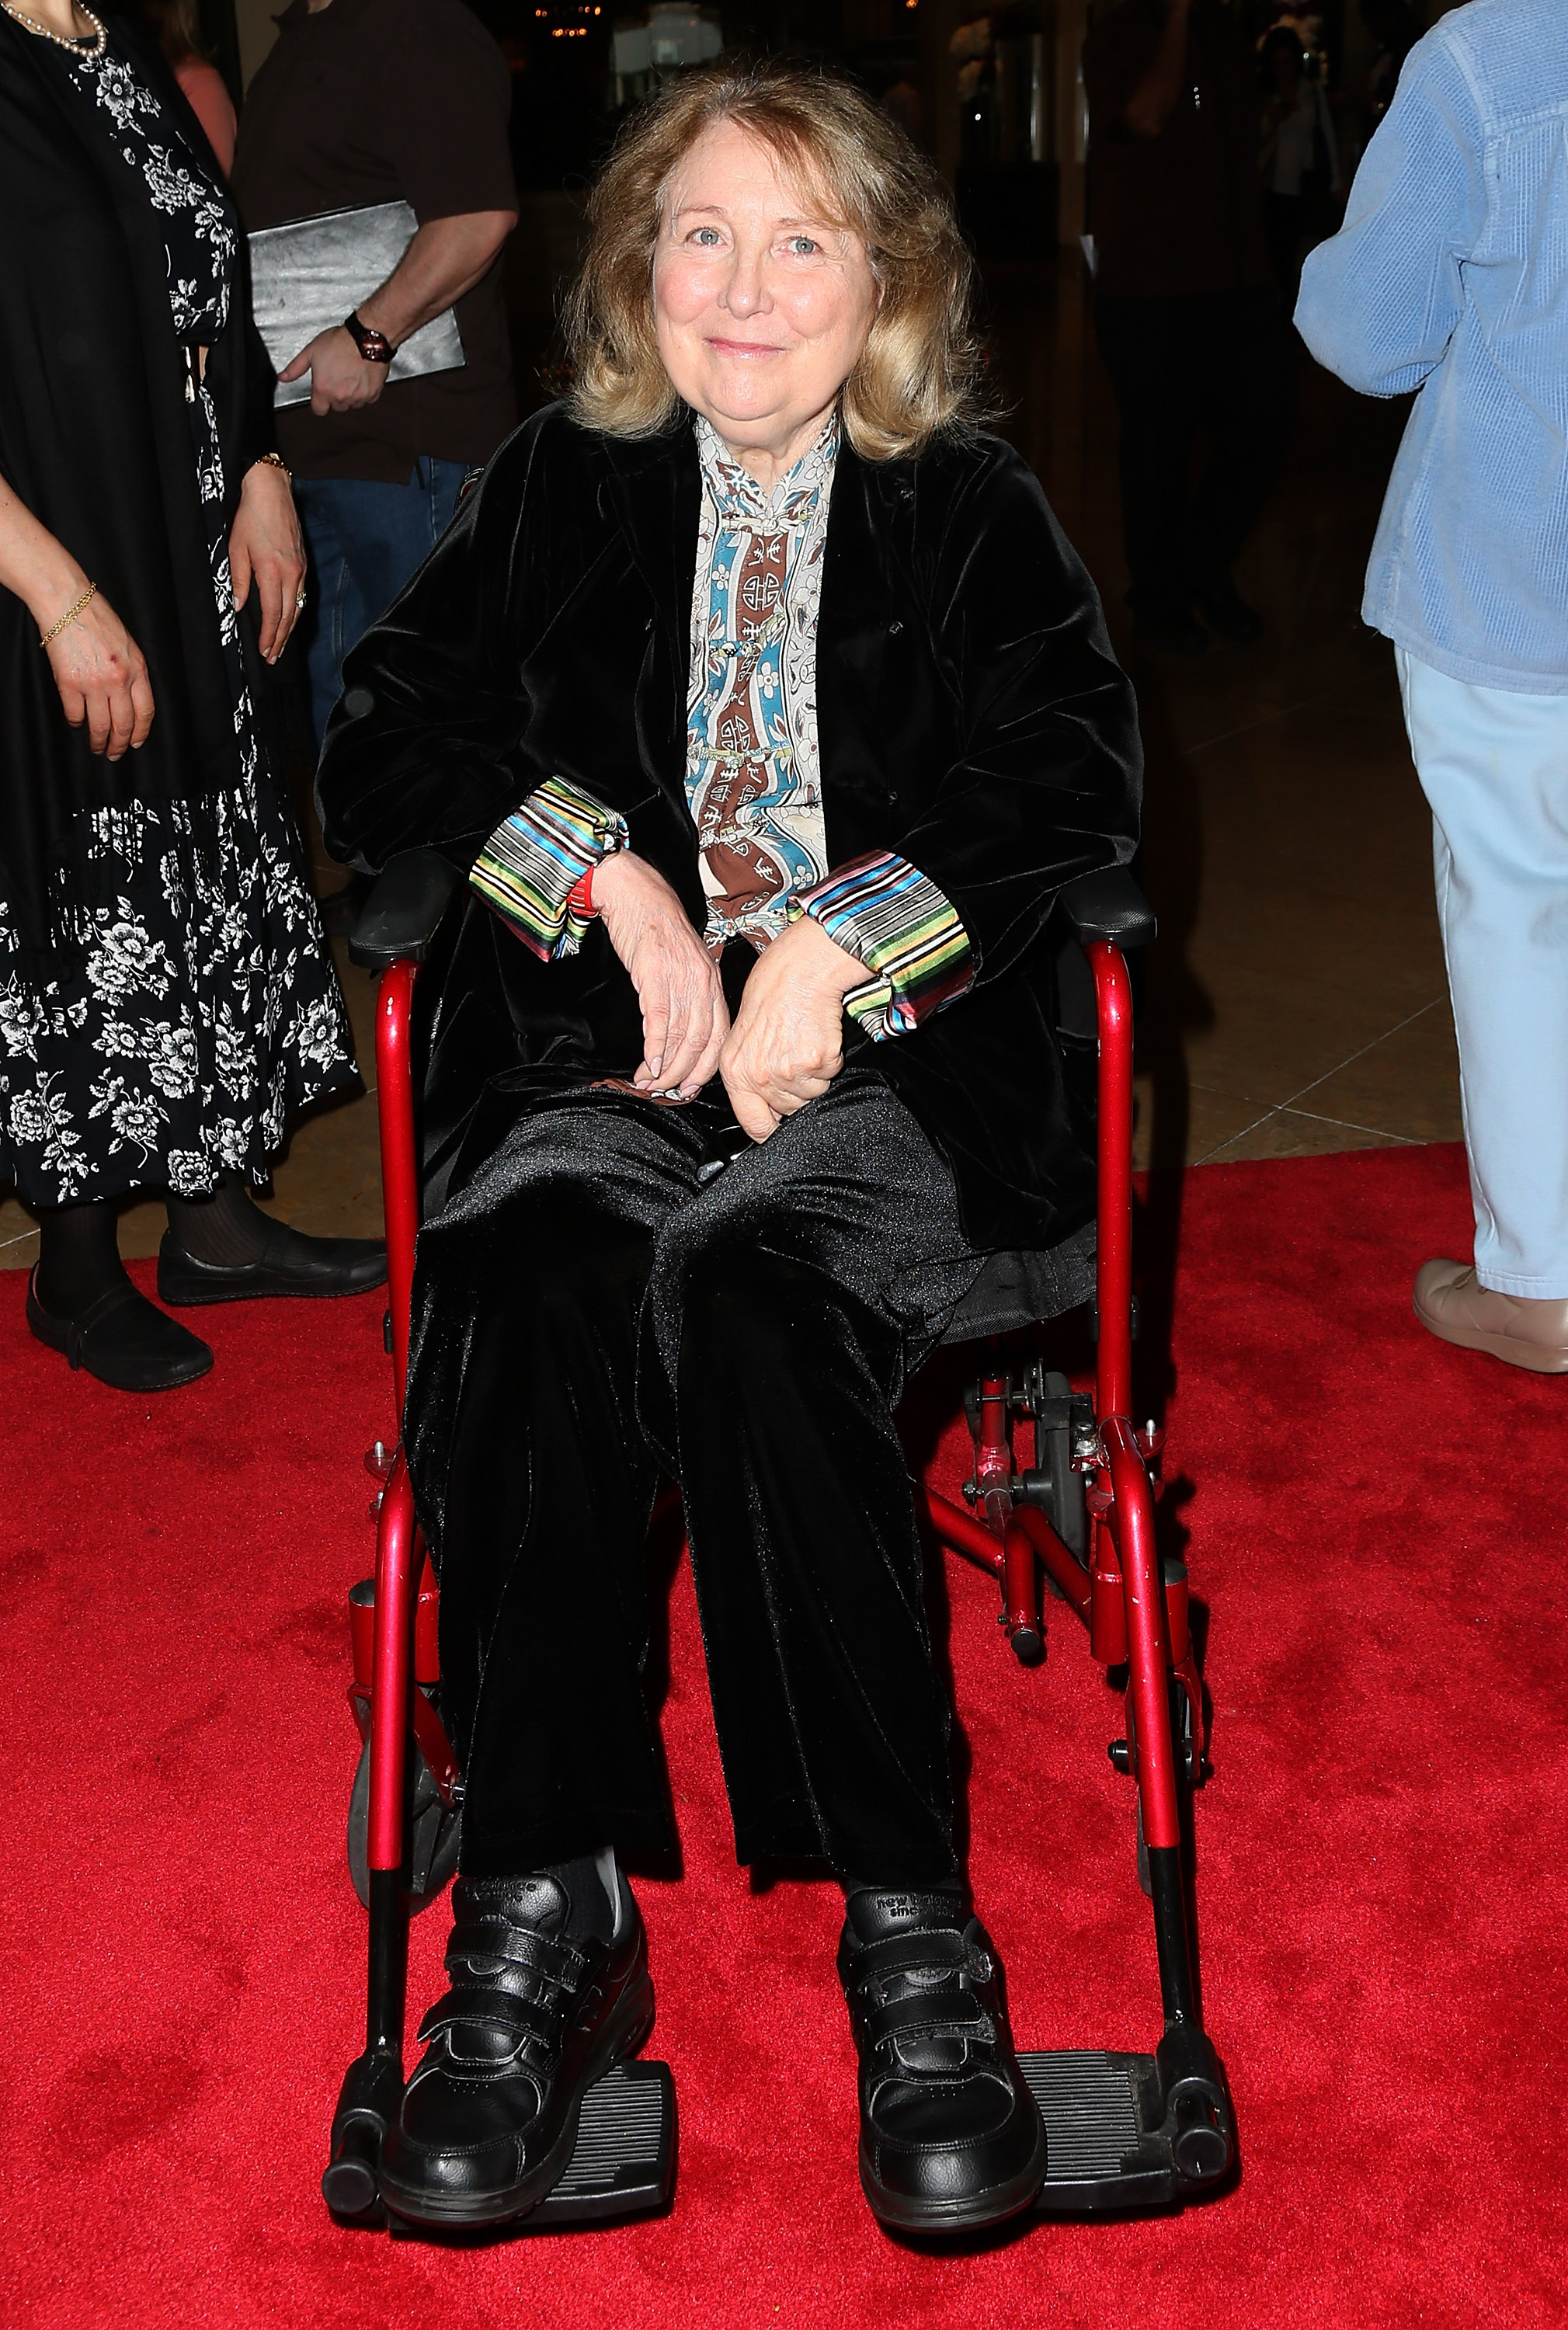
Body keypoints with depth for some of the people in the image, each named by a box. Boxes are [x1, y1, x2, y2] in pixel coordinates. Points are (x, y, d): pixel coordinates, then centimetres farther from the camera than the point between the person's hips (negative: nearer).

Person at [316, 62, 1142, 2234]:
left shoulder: (974, 511, 13)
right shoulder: (556, 491, 17)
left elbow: (1076, 777, 0)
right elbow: (382, 751, 9)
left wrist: (836, 941, -15)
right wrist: (612, 873, -8)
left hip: (894, 1065, -1)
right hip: (593, 1055, 2)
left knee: (745, 1287, -33)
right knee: (529, 1277, -31)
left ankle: (912, 1930, -24)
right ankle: (541, 1919, -23)